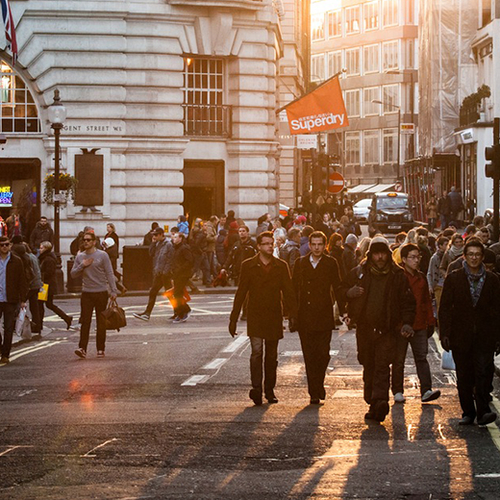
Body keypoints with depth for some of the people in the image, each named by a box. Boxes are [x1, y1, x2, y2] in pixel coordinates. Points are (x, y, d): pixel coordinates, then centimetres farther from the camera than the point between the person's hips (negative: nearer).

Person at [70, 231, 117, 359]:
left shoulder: (102, 255, -1)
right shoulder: (80, 257, 9)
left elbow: (110, 274, -2)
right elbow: (73, 274, 9)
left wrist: (113, 291, -8)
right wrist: (82, 266, -9)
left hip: (101, 293, -2)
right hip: (86, 293, 2)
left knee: (101, 323, 4)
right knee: (85, 321, -9)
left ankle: (100, 349, 12)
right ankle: (82, 348, -15)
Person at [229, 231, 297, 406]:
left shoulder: (281, 266, 6)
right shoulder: (248, 266, 2)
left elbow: (288, 293, 6)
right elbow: (241, 293, 3)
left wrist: (293, 317, -2)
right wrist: (233, 319, 1)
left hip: (274, 317, 2)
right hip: (255, 317, -2)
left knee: (271, 356, 8)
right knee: (257, 351, -16)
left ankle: (269, 390, 17)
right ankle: (256, 388, -20)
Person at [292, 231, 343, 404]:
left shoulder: (331, 263, 3)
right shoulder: (300, 263, 8)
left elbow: (337, 288, 4)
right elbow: (294, 288, 9)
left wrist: (343, 311, 0)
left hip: (324, 317, -2)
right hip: (304, 318, 2)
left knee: (323, 354, -5)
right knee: (309, 356, 2)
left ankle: (319, 384, 20)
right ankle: (314, 392, 9)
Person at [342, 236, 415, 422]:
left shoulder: (398, 276, 2)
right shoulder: (358, 272, 7)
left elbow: (408, 302, 7)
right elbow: (344, 290, 18)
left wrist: (407, 322, -7)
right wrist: (350, 292, -7)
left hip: (387, 330, -3)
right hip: (364, 328, 3)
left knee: (382, 367, -14)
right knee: (368, 367, 9)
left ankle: (380, 401, -24)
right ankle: (373, 405, 19)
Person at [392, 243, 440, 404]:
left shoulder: (421, 277, 12)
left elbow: (427, 300, 18)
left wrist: (430, 322, 14)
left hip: (419, 325, 4)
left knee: (421, 357, -3)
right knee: (398, 359, 5)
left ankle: (426, 391, -9)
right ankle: (398, 392, 12)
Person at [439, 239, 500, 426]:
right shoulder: (453, 279, 4)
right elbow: (445, 308, 3)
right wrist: (444, 334, -5)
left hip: (484, 336, 0)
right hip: (461, 336, 0)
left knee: (484, 372, -12)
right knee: (464, 377, 5)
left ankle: (483, 411, -13)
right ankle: (468, 412, 15)